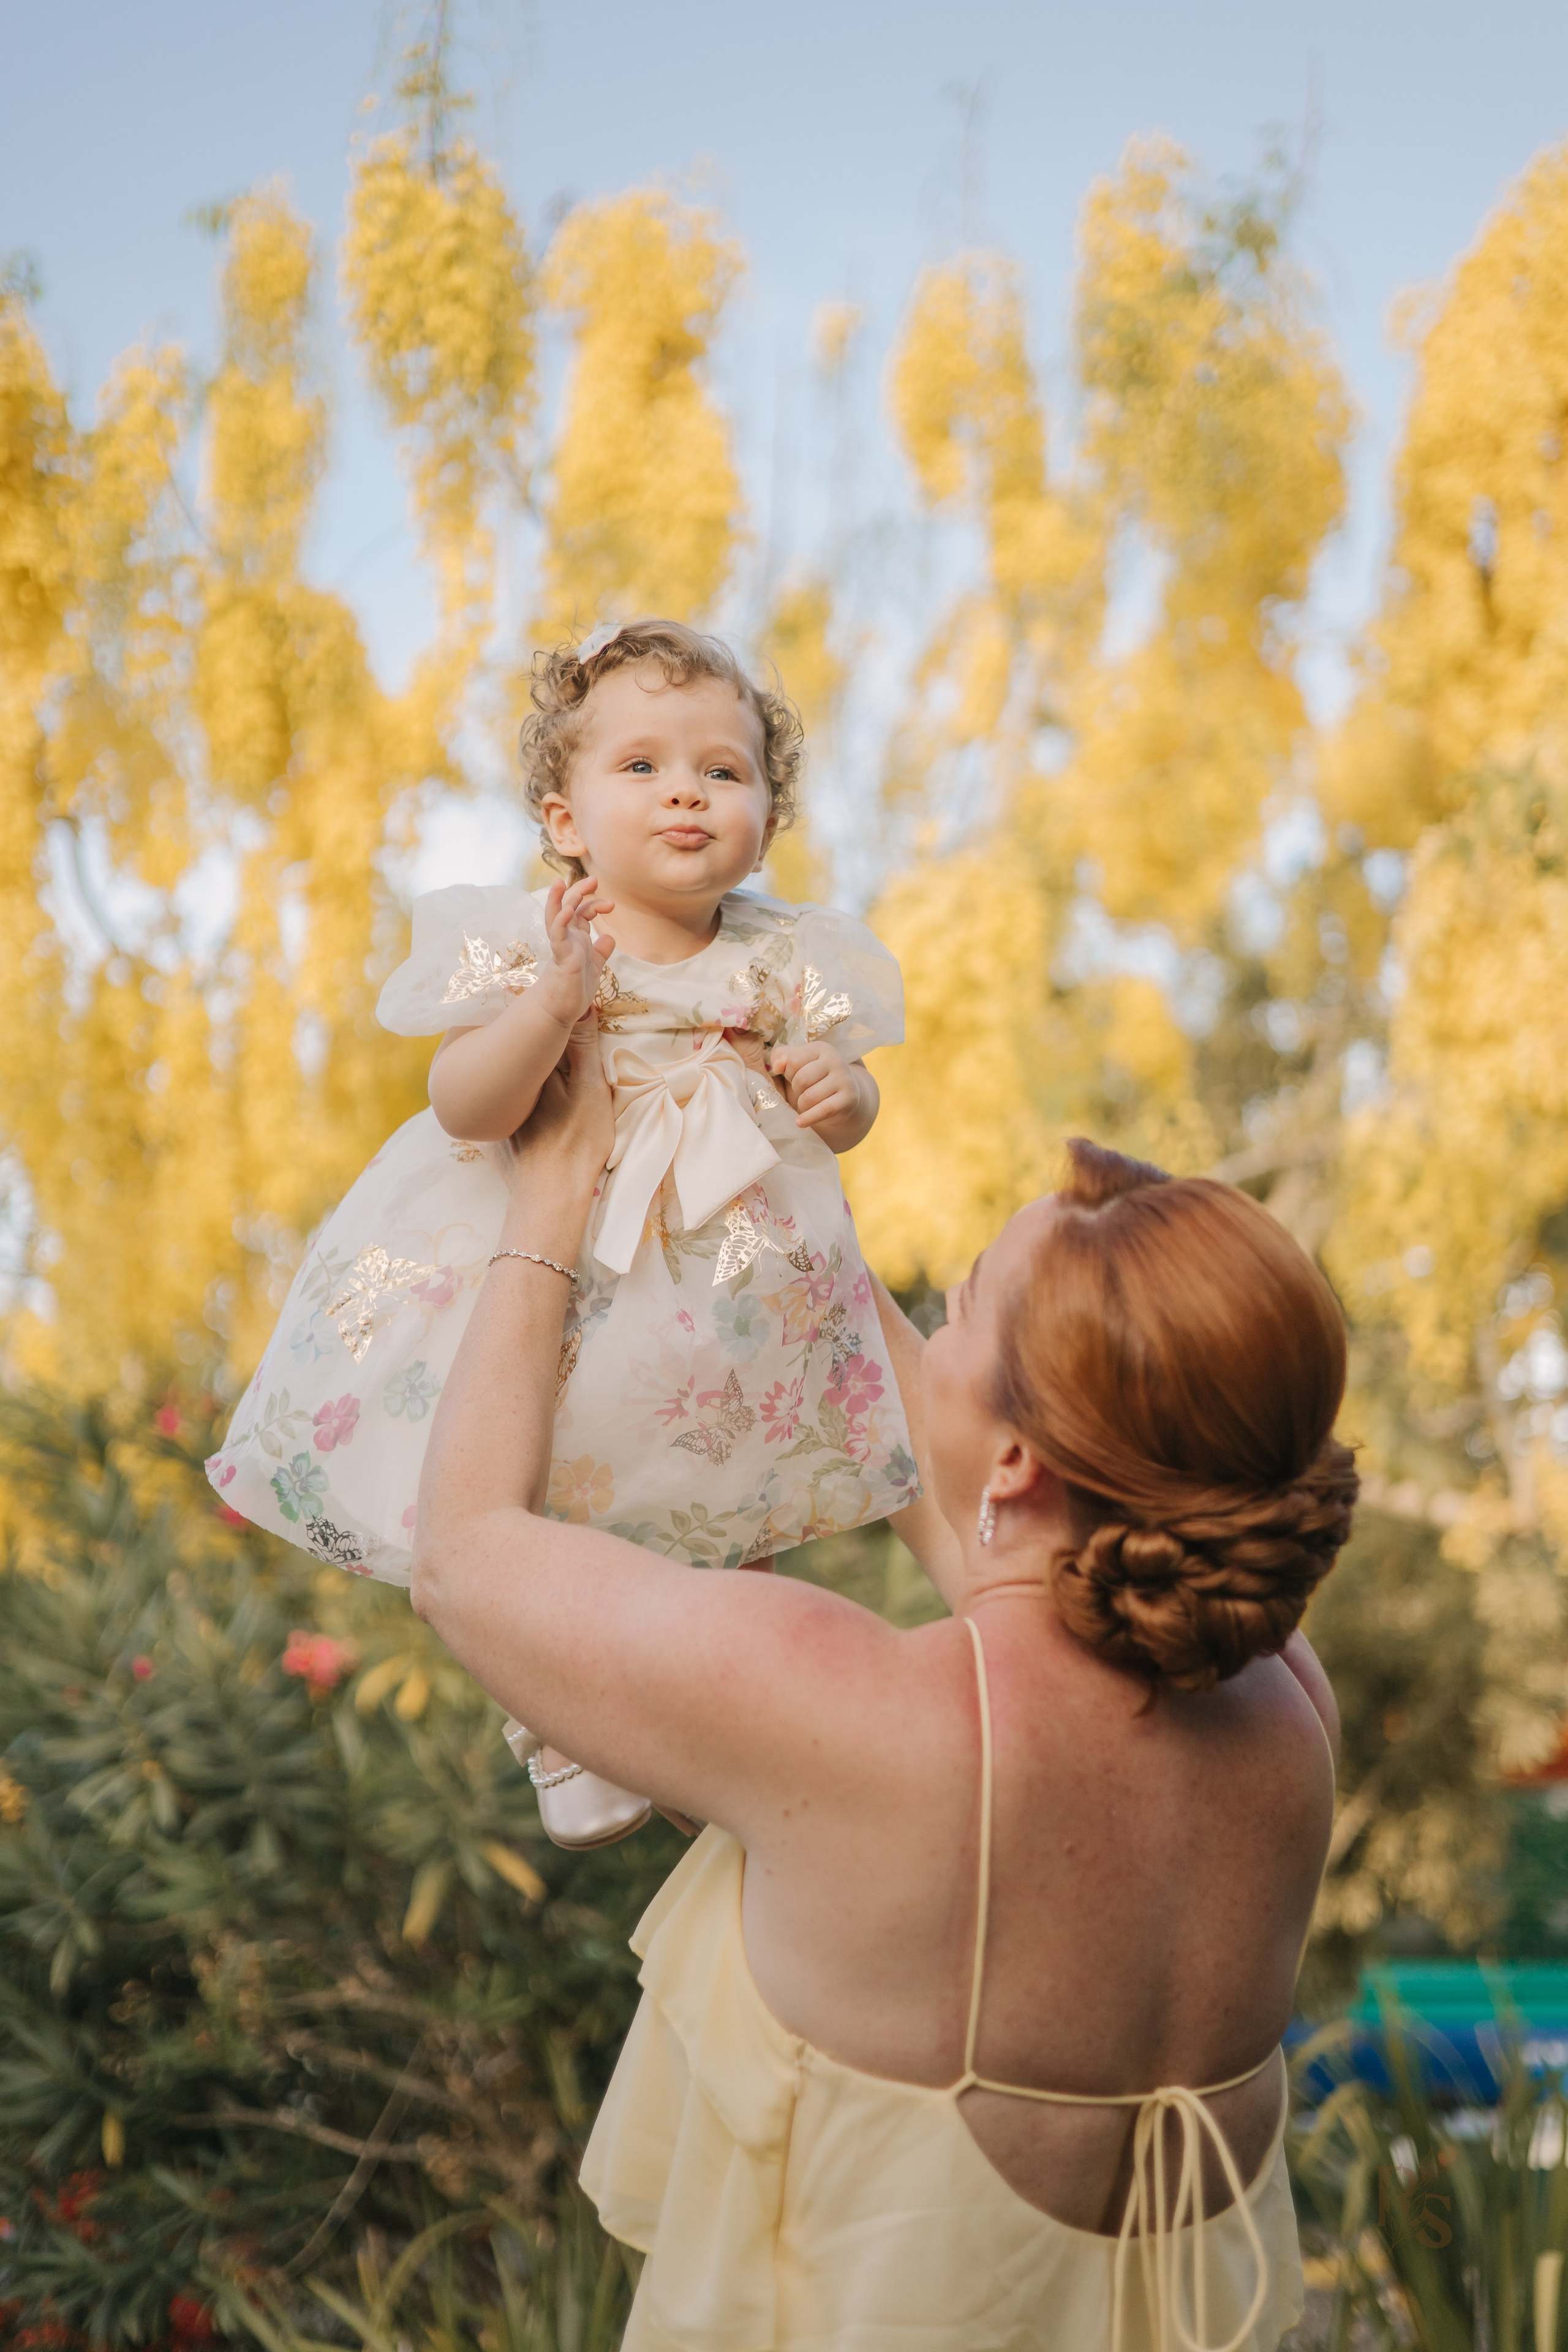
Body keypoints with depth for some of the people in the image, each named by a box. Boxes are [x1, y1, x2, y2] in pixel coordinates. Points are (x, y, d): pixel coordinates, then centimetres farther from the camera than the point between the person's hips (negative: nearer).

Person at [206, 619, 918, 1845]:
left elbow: (846, 1101, 7)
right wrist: (554, 1003, -36)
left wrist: (841, 1094, -17)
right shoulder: (522, 940, -13)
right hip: (557, 1278, -3)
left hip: (738, 1284, 3)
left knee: (741, 1518, 17)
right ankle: (559, 1726, 31)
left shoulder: (783, 960, -4)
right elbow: (465, 1110, -22)